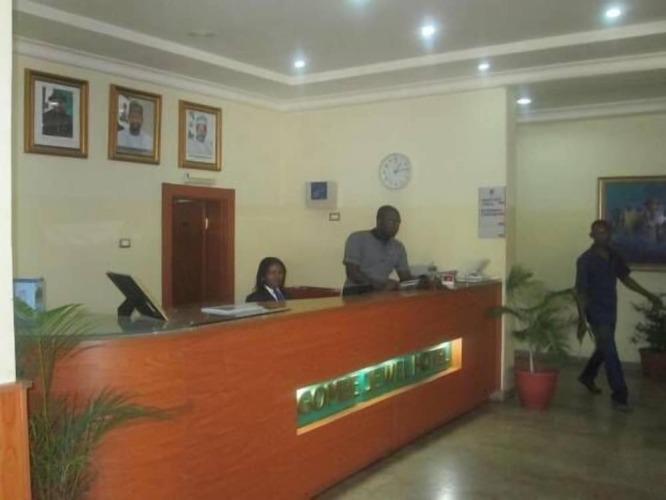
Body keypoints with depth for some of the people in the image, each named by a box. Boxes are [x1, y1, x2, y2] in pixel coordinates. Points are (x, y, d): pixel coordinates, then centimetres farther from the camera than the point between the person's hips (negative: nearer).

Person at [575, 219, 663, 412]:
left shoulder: (613, 255, 3)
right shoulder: (585, 260, -17)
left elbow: (625, 278, 15)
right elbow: (580, 291, -17)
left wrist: (648, 295, 12)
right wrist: (582, 320, -19)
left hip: (611, 310, 7)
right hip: (596, 312, -7)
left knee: (603, 348, 21)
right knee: (610, 353, -6)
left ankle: (587, 376, 43)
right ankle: (619, 396, 1)